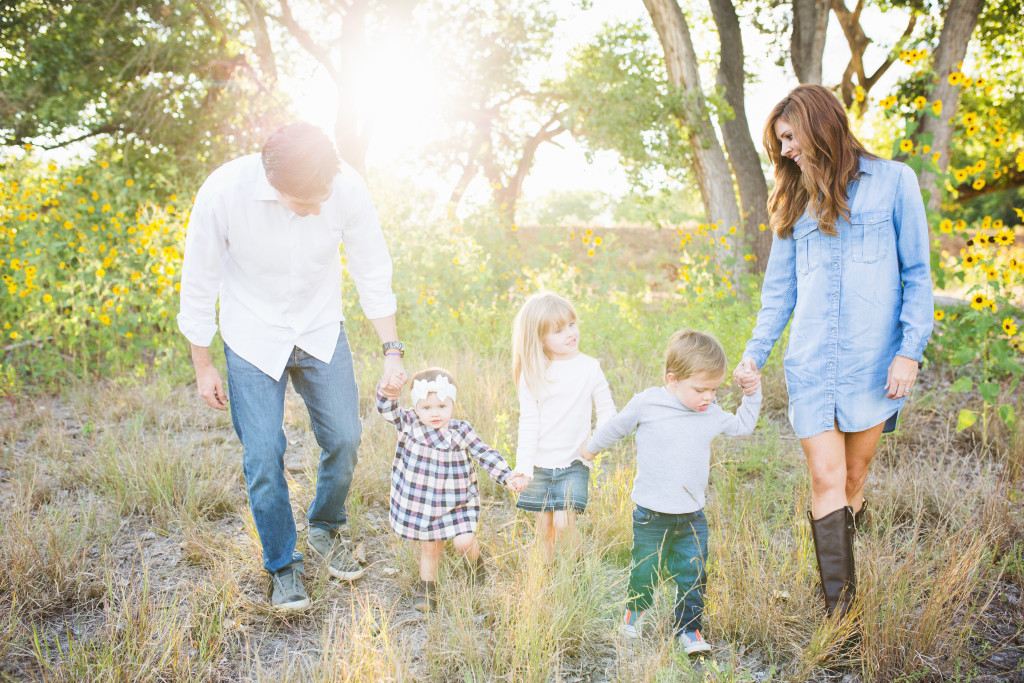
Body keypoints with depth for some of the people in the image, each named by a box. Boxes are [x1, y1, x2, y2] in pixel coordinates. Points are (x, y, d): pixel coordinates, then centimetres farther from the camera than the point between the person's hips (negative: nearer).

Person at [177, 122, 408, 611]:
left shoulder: (348, 189, -22)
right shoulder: (222, 192, -27)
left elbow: (373, 272, -6)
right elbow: (198, 282, -12)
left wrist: (392, 349, -6)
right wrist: (203, 367, -5)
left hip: (321, 332, 2)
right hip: (253, 339, -2)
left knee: (344, 439, 2)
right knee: (263, 455, -5)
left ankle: (326, 529, 31)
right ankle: (283, 566, 16)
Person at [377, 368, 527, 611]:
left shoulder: (461, 431, -7)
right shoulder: (410, 424, -6)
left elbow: (486, 455, -4)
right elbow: (388, 411, -17)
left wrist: (508, 477, -14)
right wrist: (389, 393, -38)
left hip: (456, 502, -1)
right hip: (420, 502, 1)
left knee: (464, 541, -11)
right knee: (429, 547, 10)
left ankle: (476, 563, 23)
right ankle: (427, 588, 32)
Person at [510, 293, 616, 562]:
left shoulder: (589, 368, -4)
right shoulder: (531, 375, -3)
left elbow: (606, 411, 2)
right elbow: (528, 421, -3)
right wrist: (523, 465, -10)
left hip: (574, 463, -1)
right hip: (540, 463, 2)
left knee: (563, 523, -12)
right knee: (544, 529, 8)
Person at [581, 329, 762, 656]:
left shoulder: (713, 415, 1)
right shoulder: (646, 405, -11)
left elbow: (743, 425, 21)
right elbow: (616, 426, 7)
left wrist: (752, 395, 9)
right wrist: (593, 448, 20)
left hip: (693, 517, 3)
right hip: (652, 515, -3)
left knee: (693, 575, 4)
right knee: (645, 571, 10)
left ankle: (688, 629, 21)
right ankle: (635, 610, 39)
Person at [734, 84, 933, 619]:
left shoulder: (892, 181, 3)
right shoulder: (794, 202, 15)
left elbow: (917, 274, 2)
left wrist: (911, 350, -7)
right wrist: (755, 353, 6)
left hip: (872, 361, -2)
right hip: (810, 363, 2)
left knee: (853, 480, 5)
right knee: (826, 479, -5)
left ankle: (846, 548, 26)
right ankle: (838, 612, -1)